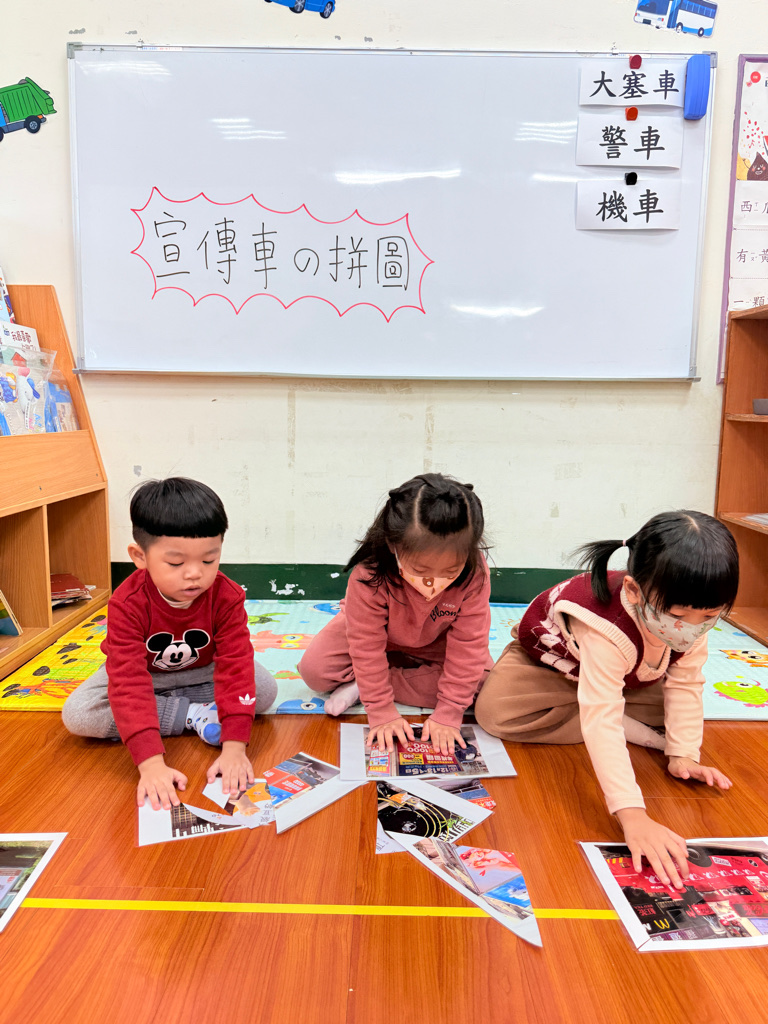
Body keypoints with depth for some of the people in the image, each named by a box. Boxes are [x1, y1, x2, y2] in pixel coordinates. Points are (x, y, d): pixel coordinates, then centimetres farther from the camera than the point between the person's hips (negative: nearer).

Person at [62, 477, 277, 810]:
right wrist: (150, 763, -50)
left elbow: (237, 668, -33)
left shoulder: (227, 597, -29)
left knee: (265, 688, -22)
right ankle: (194, 715, -20)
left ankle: (168, 706, -18)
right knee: (76, 714, -26)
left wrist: (234, 747, -44)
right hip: (143, 672, 0)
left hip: (202, 671, 0)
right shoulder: (127, 604, -34)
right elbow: (129, 683, -40)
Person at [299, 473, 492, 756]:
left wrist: (448, 714, -27)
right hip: (378, 632, -2)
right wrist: (381, 713, -27)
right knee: (314, 669, -17)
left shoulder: (474, 573, -37)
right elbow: (366, 645, -29)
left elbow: (468, 644, -28)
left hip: (437, 642, 2)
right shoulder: (369, 574, -40)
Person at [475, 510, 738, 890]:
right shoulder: (609, 631, -49)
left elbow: (685, 684, -14)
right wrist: (632, 815, -60)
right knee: (495, 710, -30)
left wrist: (683, 754, -23)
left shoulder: (691, 619, -28)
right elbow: (599, 718, -54)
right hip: (547, 655, -4)